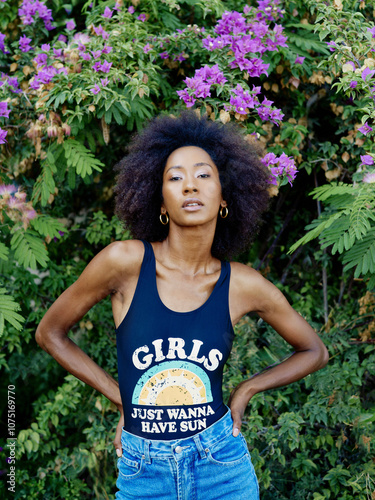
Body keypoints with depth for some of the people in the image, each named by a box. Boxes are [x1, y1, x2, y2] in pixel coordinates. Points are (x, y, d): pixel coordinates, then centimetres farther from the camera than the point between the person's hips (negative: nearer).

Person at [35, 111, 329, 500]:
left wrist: (247, 389, 0)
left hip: (223, 467, 1)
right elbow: (49, 333, 0)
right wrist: (122, 399, 1)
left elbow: (314, 351, 9)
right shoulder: (125, 262, -13)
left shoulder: (244, 285, -7)